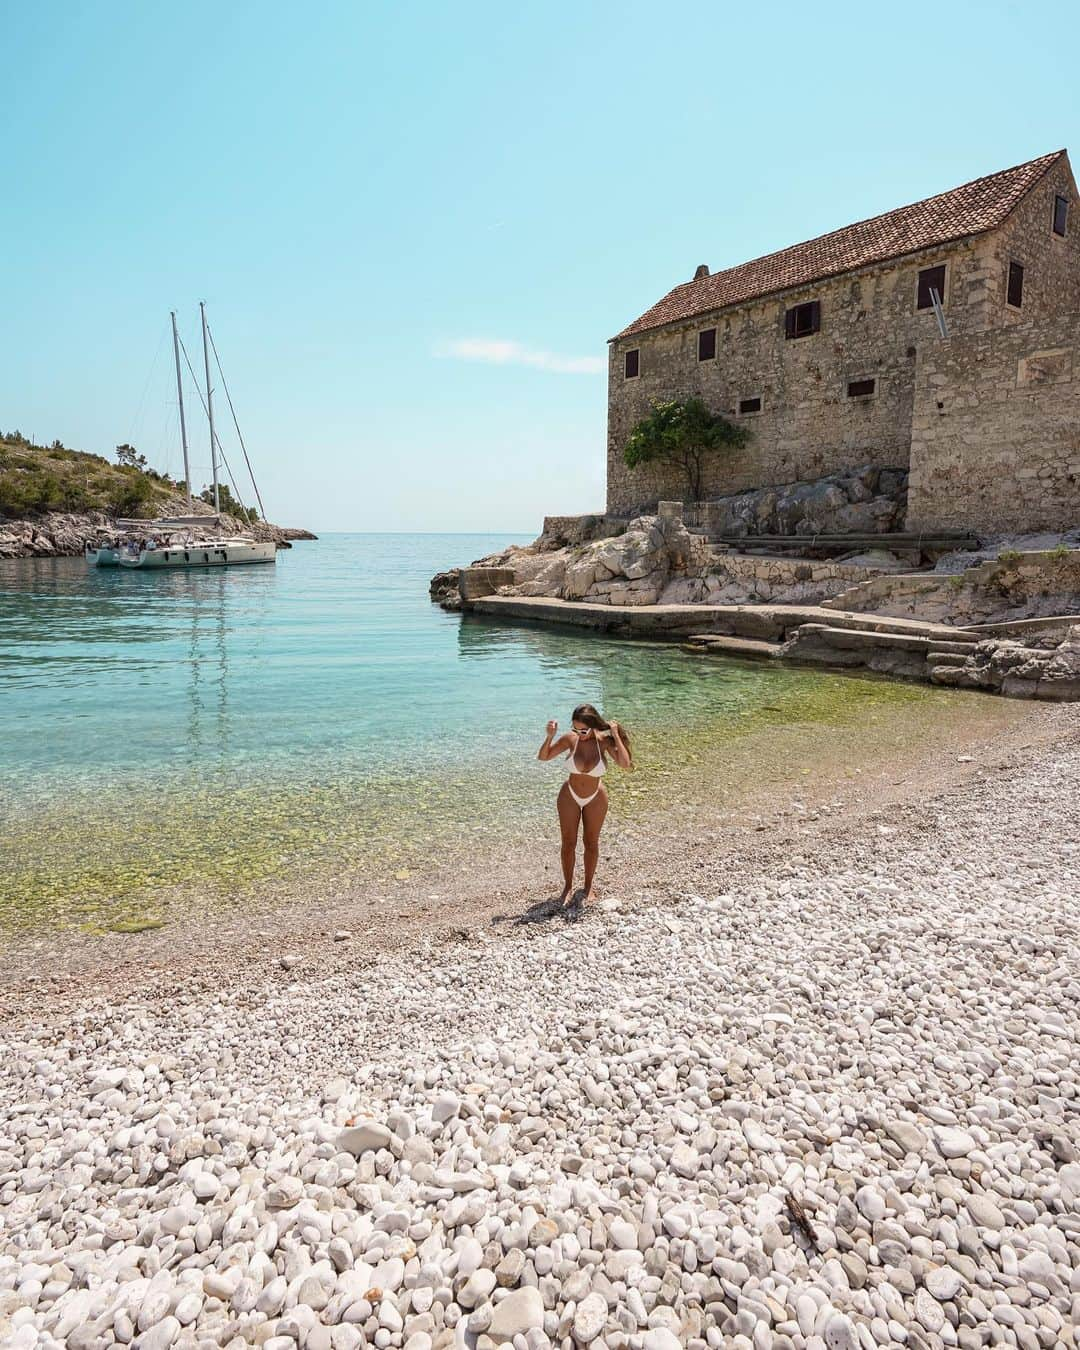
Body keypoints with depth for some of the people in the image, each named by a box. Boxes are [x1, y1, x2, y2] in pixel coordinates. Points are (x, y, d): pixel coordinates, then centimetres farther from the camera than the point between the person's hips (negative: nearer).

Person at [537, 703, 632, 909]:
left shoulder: (604, 740, -22)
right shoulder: (570, 738, -20)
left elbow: (625, 764, -34)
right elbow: (543, 757, -10)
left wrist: (616, 735, -32)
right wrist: (550, 736, -27)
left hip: (595, 799, 0)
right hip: (569, 797, 0)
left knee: (591, 843, 15)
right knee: (568, 844, 7)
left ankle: (589, 885, 33)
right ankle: (568, 887, 25)